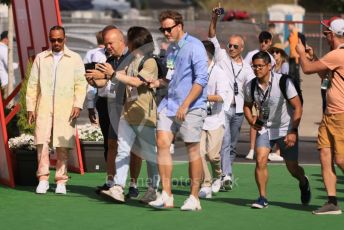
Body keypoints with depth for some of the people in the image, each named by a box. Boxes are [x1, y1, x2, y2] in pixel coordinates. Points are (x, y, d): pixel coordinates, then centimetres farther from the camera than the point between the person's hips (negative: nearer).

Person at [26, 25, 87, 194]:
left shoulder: (75, 59, 11)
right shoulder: (40, 58, 15)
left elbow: (80, 84, 4)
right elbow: (32, 84, 13)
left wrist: (78, 105, -8)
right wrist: (30, 107, 6)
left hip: (65, 109, -1)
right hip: (44, 107, 1)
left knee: (63, 145, -3)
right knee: (42, 142, -10)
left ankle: (61, 181, 4)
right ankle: (43, 179, -7)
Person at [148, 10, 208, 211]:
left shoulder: (194, 47, -10)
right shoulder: (170, 50, 16)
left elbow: (201, 79, -16)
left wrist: (185, 105, -20)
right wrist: (157, 83, 8)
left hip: (191, 107, -7)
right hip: (170, 104, 7)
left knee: (193, 149, -1)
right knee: (162, 142, -6)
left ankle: (194, 198, 7)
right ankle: (166, 196, -3)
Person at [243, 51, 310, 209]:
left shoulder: (283, 82, -18)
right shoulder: (251, 86, -5)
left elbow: (297, 107, -14)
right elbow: (247, 105, 15)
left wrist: (293, 132, -20)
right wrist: (251, 121, -5)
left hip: (285, 129, -3)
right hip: (264, 129, 3)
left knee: (292, 167, 3)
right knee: (260, 160, -17)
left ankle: (304, 183, 38)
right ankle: (262, 198, -6)